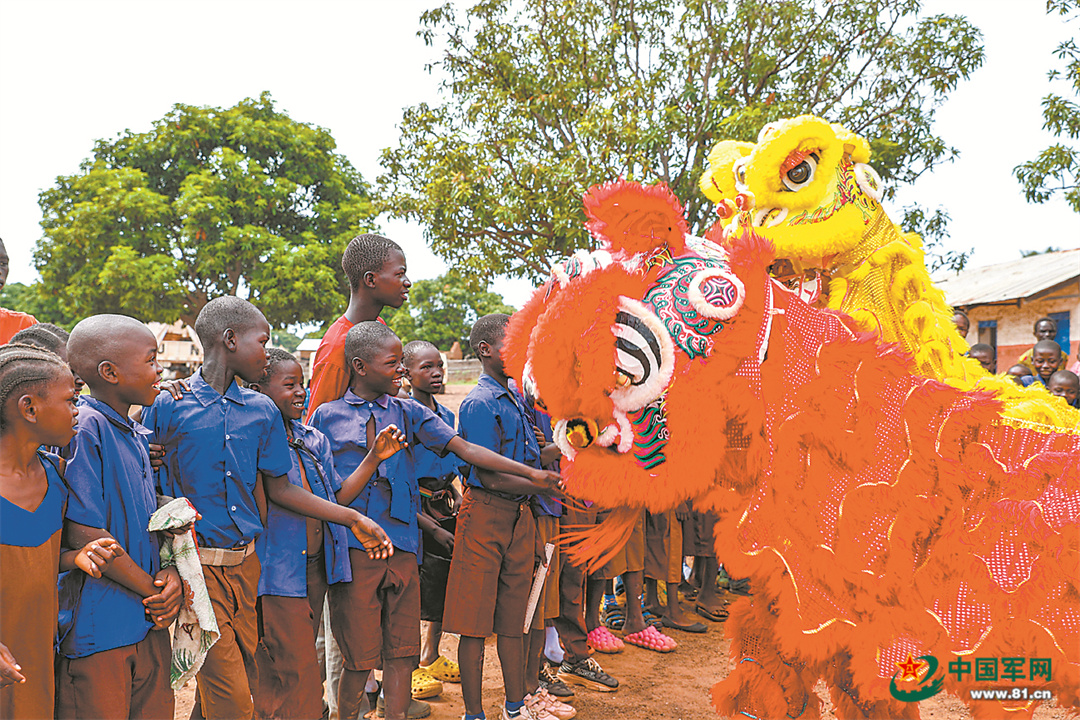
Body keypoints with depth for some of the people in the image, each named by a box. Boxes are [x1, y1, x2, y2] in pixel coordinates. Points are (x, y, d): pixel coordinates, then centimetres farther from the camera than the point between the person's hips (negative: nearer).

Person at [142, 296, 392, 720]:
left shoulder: (262, 411, 9)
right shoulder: (168, 406, -4)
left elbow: (279, 489, 12)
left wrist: (353, 519, 8)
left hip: (245, 563, 5)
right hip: (195, 565, -5)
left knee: (244, 680, 13)